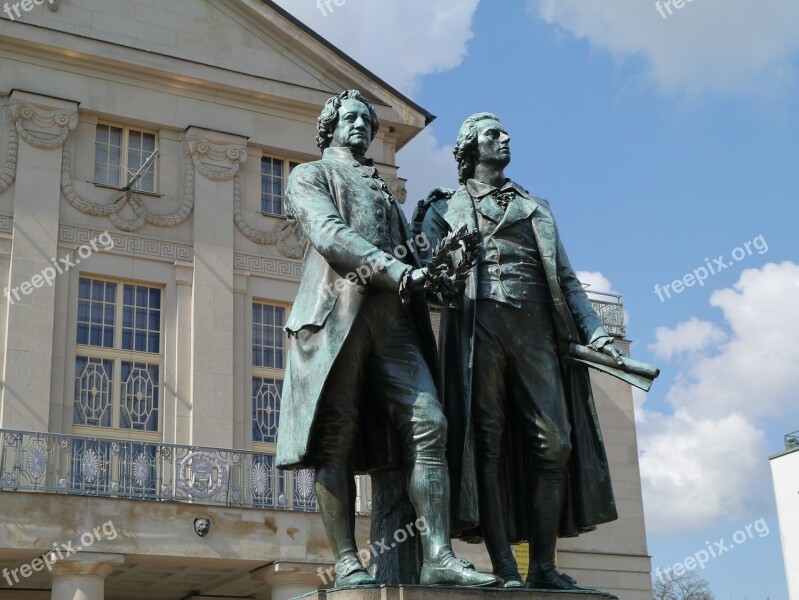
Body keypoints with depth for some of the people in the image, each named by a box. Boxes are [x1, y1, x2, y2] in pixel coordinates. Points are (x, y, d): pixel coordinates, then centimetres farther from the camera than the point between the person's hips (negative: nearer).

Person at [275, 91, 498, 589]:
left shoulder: (385, 190, 34)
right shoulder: (310, 176, 15)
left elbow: (407, 250, 26)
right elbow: (329, 233, -4)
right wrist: (394, 269, -16)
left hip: (392, 318, 5)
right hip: (337, 312, -5)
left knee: (429, 424, -10)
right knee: (337, 436, -9)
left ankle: (439, 556, -14)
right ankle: (347, 563, -9)